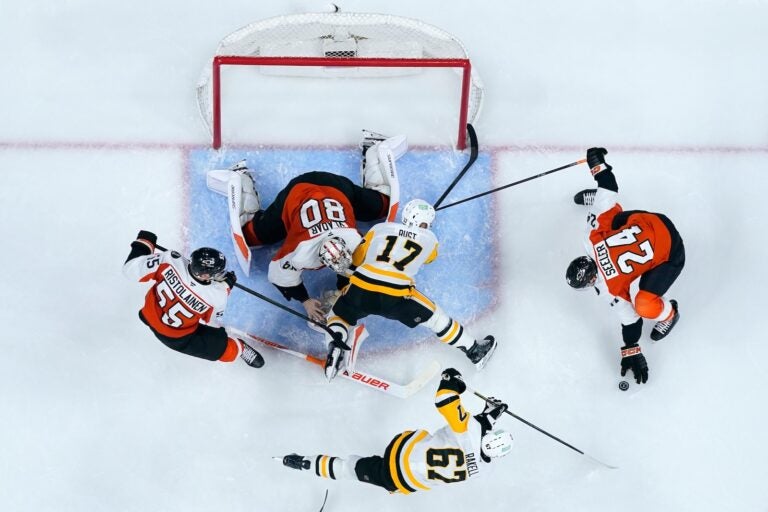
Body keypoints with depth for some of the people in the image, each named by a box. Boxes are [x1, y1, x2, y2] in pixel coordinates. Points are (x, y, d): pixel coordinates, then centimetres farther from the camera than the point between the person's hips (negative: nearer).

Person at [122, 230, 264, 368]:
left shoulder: (171, 261, -32)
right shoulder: (216, 297, -34)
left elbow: (131, 269, -21)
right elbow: (211, 321, -10)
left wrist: (143, 243, -4)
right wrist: (225, 287, -5)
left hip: (150, 316, 4)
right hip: (176, 338, -4)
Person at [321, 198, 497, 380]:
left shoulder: (380, 228, 17)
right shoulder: (429, 239, 16)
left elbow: (355, 259, 20)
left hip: (360, 289, 1)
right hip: (396, 297, -1)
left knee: (338, 315, 27)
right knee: (435, 317, 18)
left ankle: (335, 347, -1)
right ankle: (474, 351, 25)